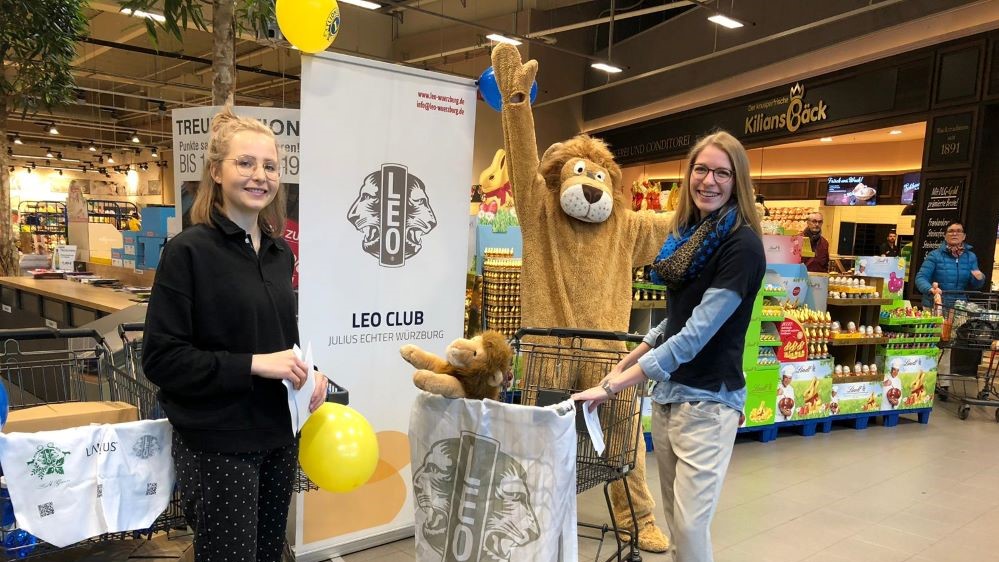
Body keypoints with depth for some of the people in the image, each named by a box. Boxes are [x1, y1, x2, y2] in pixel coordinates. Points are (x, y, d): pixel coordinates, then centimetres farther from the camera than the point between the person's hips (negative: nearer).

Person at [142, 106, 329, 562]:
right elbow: (160, 358, -15)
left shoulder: (280, 252, 7)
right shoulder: (189, 251, -13)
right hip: (217, 444, -6)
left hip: (278, 435, 7)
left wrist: (306, 371, -2)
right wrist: (253, 365, -23)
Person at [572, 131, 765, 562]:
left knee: (690, 524, -2)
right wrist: (627, 361, 13)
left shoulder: (743, 245, -16)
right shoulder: (688, 234, 9)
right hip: (667, 391, 8)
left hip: (707, 399, -7)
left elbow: (697, 333, -22)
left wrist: (612, 387, -23)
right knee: (673, 516, 16)